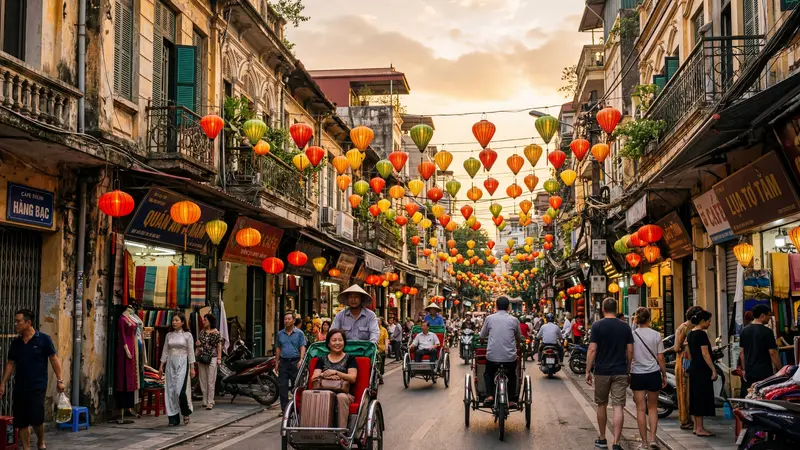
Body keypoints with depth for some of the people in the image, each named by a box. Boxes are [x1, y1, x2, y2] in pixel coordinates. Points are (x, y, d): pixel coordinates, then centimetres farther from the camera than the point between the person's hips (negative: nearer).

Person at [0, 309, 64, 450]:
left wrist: (59, 380, -7)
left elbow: (54, 359, -3)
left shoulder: (43, 339, -5)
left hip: (37, 387, -5)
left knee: (36, 419, -11)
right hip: (19, 388, 5)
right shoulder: (15, 343, 8)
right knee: (21, 422, 4)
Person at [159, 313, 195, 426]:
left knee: (180, 390, -13)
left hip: (182, 363, -4)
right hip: (170, 363, 4)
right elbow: (165, 351, 12)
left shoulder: (187, 335, -1)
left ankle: (186, 413, 10)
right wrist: (161, 366, 6)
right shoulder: (169, 335, 10)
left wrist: (192, 368, -5)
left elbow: (191, 352, -1)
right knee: (170, 391, 1)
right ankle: (174, 418, 7)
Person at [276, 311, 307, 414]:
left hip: (295, 362, -3)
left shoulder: (299, 333, 2)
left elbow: (302, 347, -3)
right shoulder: (280, 334, 12)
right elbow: (278, 348, 17)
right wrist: (276, 363, 12)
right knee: (282, 386, -1)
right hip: (283, 362, 3)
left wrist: (301, 360, -16)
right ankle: (284, 408, 3)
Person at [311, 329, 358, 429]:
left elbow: (353, 378, 1)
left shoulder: (350, 359, 15)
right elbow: (313, 378, 9)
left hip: (345, 393, -1)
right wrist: (324, 375, -12)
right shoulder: (322, 360, 21)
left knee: (341, 397, -38)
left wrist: (335, 372, -13)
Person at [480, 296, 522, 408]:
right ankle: (511, 400, 19)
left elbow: (482, 336, 12)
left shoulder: (489, 318, 2)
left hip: (492, 355, 0)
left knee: (488, 373, 27)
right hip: (510, 356, 1)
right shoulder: (514, 320, 3)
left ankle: (490, 395, 9)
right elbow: (519, 339, 16)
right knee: (511, 375, 27)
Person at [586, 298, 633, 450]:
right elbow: (630, 351, 3)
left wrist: (588, 371, -4)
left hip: (602, 371, -1)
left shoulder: (597, 326, -5)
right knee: (618, 407, -1)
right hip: (620, 372, 1)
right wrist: (628, 369, 15)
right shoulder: (625, 327, 2)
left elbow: (592, 350, -9)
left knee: (602, 405, 14)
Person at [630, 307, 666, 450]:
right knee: (652, 407, 15)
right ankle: (652, 438, 5)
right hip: (653, 374, 0)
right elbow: (660, 358, -2)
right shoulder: (656, 335, -4)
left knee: (641, 409, 6)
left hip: (637, 375, 0)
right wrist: (664, 375, 10)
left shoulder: (632, 335, -5)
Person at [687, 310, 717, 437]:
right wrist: (714, 370, -17)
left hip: (693, 369, 10)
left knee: (695, 397, 12)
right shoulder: (701, 334, -15)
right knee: (702, 397, -6)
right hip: (702, 370, -10)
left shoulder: (690, 334, 13)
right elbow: (705, 354, -18)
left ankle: (696, 427, 16)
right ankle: (700, 429, -4)